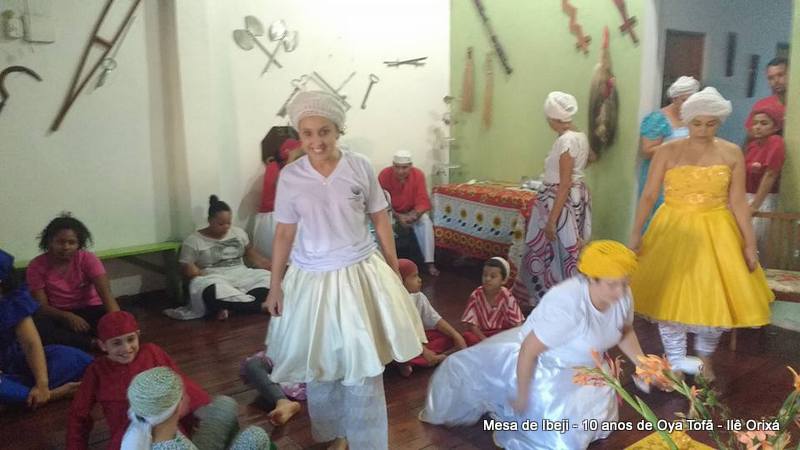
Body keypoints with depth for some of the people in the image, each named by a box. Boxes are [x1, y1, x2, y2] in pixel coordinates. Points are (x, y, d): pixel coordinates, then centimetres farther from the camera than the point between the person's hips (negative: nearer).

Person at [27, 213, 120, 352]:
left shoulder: (88, 259, -11)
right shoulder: (36, 266, -8)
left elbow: (106, 295, -22)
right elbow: (41, 305, -10)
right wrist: (68, 316, -31)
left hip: (89, 311, -1)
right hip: (58, 315, 1)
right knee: (37, 325, -33)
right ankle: (93, 345, -28)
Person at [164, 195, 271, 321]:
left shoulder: (238, 232, 14)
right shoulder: (193, 241, 1)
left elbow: (252, 254, 19)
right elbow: (188, 268, -3)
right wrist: (208, 278, -21)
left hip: (240, 276, 5)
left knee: (267, 278, -24)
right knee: (213, 291, -40)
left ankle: (228, 307, -34)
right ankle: (259, 305, -37)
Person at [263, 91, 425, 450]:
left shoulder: (360, 167, -7)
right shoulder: (289, 177, -5)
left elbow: (380, 220, 2)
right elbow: (284, 233, 2)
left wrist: (394, 270, 4)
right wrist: (275, 285, 4)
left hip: (359, 274, -1)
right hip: (311, 278, 1)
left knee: (363, 364, 5)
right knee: (319, 364, 14)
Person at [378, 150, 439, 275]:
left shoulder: (418, 175, -18)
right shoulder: (384, 175, -22)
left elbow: (423, 202, -19)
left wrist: (412, 215, -39)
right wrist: (398, 217, -34)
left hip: (412, 212, 1)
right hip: (391, 213, 0)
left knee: (425, 221, -28)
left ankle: (429, 263, -27)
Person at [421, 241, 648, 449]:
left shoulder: (622, 295, -18)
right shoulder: (566, 305, -41)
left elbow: (625, 331, 5)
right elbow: (528, 351, -32)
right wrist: (522, 396, -22)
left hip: (580, 367, 8)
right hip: (542, 365, -8)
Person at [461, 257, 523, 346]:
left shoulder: (508, 297, -12)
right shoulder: (476, 295, -12)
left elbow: (517, 324, -10)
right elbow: (471, 324, -13)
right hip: (481, 334, 0)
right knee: (468, 337, -31)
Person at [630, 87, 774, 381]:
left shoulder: (732, 154, -1)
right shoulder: (668, 152, -5)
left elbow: (738, 202, 1)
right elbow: (648, 196, -4)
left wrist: (749, 244, 0)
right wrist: (636, 233, -8)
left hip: (716, 233, 1)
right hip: (673, 231, -1)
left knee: (715, 299, 8)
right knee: (671, 298, 5)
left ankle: (705, 359, 36)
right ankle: (675, 365, 24)